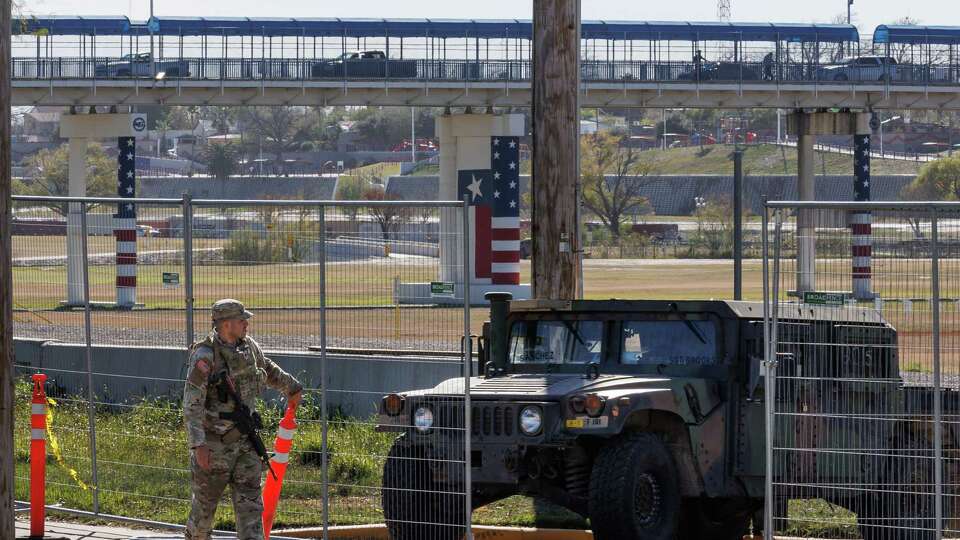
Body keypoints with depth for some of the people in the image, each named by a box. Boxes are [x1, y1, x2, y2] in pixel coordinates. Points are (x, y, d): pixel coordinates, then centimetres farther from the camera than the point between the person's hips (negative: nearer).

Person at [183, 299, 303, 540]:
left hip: (244, 440, 6)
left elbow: (268, 369, 28)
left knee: (250, 502, -2)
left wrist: (292, 387, 44)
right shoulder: (205, 356, -18)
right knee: (204, 502, 8)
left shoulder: (248, 346, 4)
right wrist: (198, 445, -29)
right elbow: (192, 404, -22)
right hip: (214, 444, -6)